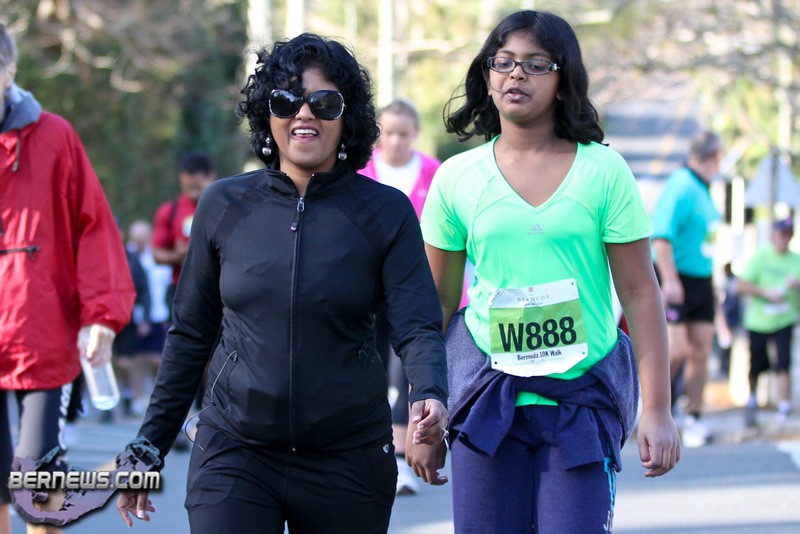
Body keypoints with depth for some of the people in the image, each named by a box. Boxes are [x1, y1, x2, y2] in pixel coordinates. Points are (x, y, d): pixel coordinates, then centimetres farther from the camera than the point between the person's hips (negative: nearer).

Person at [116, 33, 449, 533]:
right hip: (234, 452, 0)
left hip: (349, 459, 0)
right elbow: (191, 334, 11)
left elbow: (419, 327, -9)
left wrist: (429, 396, -31)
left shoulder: (386, 213, 0)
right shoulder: (224, 205, 4)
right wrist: (150, 445, 10)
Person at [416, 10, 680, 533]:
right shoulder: (457, 178, 4)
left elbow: (640, 294, -1)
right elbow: (437, 302, 10)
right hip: (487, 392, 2)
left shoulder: (603, 171, -1)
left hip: (583, 395, -2)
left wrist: (657, 409, -6)